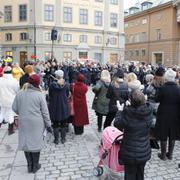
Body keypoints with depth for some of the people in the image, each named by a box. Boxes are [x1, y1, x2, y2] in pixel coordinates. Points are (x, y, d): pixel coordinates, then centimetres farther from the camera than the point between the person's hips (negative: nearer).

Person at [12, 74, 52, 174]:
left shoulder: (20, 93, -2)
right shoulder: (39, 95, -11)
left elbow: (14, 108, 4)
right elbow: (45, 112, -9)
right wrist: (48, 124, 0)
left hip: (23, 122, 3)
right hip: (36, 123, -3)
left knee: (26, 142, 14)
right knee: (36, 142, 10)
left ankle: (29, 166, 25)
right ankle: (35, 166, 23)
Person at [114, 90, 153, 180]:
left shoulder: (128, 113, -26)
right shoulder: (149, 111, -13)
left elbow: (117, 124, -9)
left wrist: (120, 111, 4)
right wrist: (130, 108, 12)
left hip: (130, 153, -4)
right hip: (144, 152, 4)